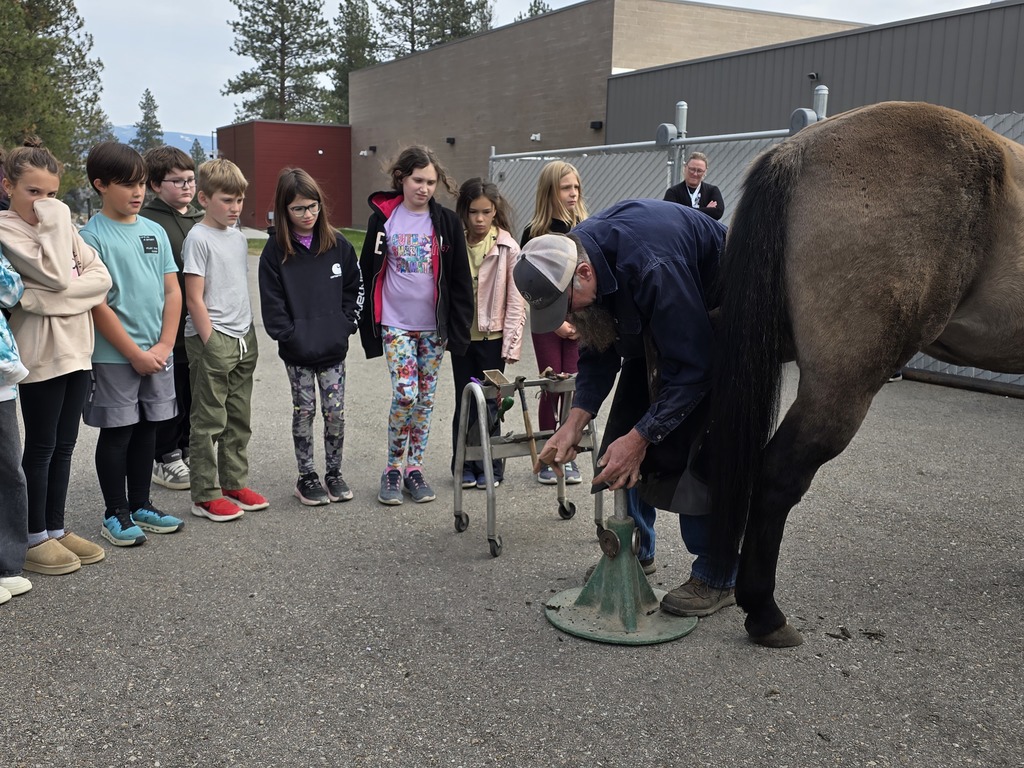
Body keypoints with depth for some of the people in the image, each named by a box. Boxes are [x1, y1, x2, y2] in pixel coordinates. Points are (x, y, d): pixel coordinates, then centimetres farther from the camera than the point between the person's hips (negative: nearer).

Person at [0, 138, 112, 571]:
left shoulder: (60, 224, 12)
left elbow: (102, 278, 1)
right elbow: (58, 276, -21)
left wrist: (49, 296, -12)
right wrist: (55, 222, -16)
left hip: (76, 348, 7)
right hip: (41, 352, -6)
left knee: (64, 446, 13)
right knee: (40, 447, 3)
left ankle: (56, 529, 24)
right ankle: (35, 538, 15)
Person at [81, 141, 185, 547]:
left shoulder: (155, 232, 8)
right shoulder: (92, 236, -10)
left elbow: (172, 292, 7)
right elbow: (98, 305, -13)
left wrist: (163, 347, -4)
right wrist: (135, 354, -13)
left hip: (157, 354, 5)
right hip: (115, 357, -5)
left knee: (147, 428, 13)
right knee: (116, 433, 4)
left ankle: (140, 504, 27)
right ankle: (115, 514, 17)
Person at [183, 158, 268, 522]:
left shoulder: (239, 237, 12)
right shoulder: (199, 238, -10)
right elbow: (194, 299, -13)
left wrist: (249, 336, 14)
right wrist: (211, 345, -15)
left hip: (243, 340, 7)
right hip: (211, 341, -7)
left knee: (239, 419, 14)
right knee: (209, 421, 0)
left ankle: (234, 483, 25)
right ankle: (205, 495, 8)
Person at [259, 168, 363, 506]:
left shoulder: (338, 245, 2)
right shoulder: (275, 250, -4)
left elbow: (354, 287, 7)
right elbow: (271, 301, -5)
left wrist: (346, 324, -1)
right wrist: (289, 334, -11)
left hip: (333, 347, 2)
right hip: (297, 351, -1)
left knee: (335, 411, 4)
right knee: (304, 411, 7)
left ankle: (334, 472, 21)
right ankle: (306, 477, 21)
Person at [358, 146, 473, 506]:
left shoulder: (447, 222, 2)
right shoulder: (383, 219, 0)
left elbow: (460, 280, 3)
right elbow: (368, 273, 4)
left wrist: (459, 327, -2)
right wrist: (369, 327, 1)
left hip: (434, 326, 2)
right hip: (395, 324, -2)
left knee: (426, 398, 8)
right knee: (405, 394, -11)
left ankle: (415, 468, 21)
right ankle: (393, 468, 8)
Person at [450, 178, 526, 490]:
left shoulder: (507, 248, -7)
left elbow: (515, 300, -7)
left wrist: (512, 344, -10)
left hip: (493, 336, -2)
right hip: (461, 335, 2)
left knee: (488, 403, 4)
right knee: (464, 401, 9)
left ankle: (489, 467, 18)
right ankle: (464, 465, 21)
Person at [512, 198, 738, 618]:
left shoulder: (652, 267, -41)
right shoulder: (568, 257, -16)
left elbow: (691, 369, -34)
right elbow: (599, 351, -5)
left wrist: (639, 438, -33)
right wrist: (575, 423, -15)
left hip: (712, 310, -7)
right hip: (653, 320, 8)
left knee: (699, 441, -15)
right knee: (623, 430, 2)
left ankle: (717, 576, -3)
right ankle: (634, 551, 17)